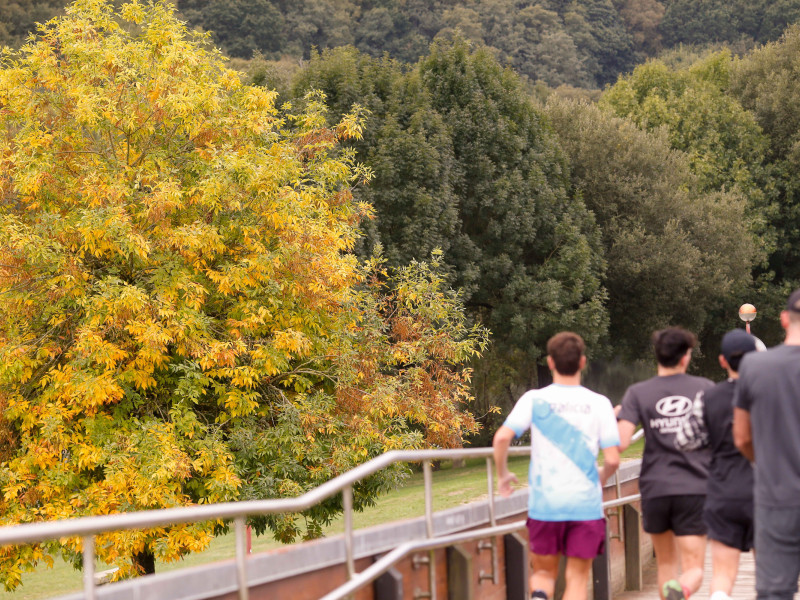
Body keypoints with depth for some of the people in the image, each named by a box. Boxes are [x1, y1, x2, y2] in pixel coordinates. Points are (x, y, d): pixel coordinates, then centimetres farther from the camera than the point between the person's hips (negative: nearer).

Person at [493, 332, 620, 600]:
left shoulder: (534, 400, -2)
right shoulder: (599, 404, -2)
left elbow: (502, 438, -13)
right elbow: (612, 459, -6)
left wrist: (502, 474, 4)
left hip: (544, 505, 1)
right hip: (586, 504, 0)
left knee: (543, 572, 17)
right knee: (577, 578, 8)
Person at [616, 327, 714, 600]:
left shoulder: (638, 393, 0)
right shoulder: (704, 388, 3)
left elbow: (621, 442, -10)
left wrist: (615, 417, 10)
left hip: (655, 489, 1)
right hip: (695, 489, -1)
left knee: (665, 564, 19)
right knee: (693, 571, -1)